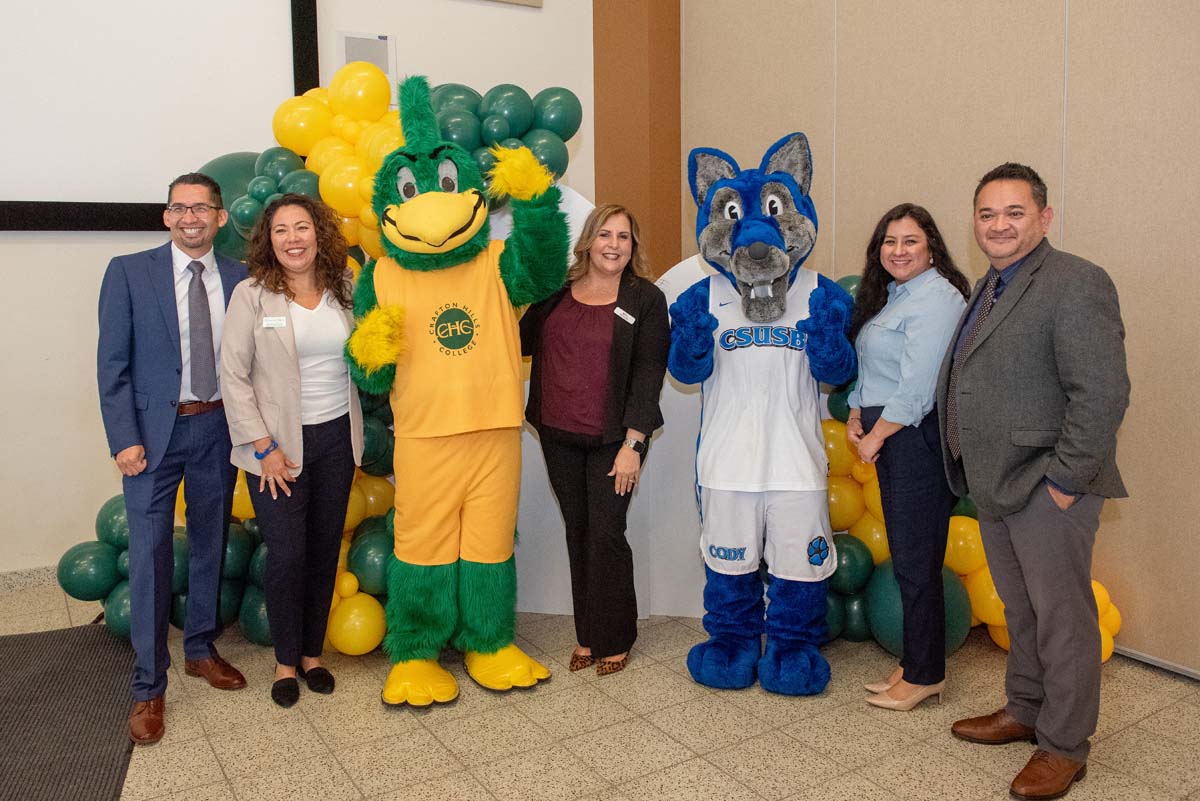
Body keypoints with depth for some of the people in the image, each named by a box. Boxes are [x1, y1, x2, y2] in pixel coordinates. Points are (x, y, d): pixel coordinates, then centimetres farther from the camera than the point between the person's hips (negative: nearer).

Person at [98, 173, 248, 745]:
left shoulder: (239, 279, 3)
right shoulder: (129, 272, -3)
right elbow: (112, 364, -5)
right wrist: (124, 439, -11)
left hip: (218, 429, 3)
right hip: (154, 430, -2)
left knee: (211, 546, 15)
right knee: (150, 555, 0)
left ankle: (200, 649, 34)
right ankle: (148, 686, 13)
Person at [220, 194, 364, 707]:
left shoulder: (344, 290, 4)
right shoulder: (251, 295, -6)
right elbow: (234, 376, -8)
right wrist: (264, 448, -11)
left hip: (336, 436, 4)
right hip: (279, 444, -3)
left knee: (325, 549, 10)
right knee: (288, 555, -2)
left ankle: (312, 652, 28)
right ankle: (286, 660, 20)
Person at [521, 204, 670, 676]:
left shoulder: (646, 300, -3)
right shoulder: (556, 291, 7)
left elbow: (648, 373, -8)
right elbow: (524, 341, 16)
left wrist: (632, 443, -13)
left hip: (612, 440, -4)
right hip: (558, 436, 4)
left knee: (605, 535, -2)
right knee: (577, 531, 11)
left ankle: (615, 641, 16)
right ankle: (587, 636, 24)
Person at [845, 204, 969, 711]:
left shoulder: (936, 298, -14)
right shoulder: (887, 295, 16)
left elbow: (917, 387, -20)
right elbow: (867, 367, 21)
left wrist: (876, 436, -12)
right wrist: (856, 416, 7)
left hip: (919, 439, -9)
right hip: (887, 439, 9)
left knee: (916, 560, -1)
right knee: (905, 555, 14)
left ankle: (924, 675, 13)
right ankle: (914, 665, 26)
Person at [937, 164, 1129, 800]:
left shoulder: (1076, 284, -15)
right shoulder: (988, 288, 14)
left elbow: (1103, 393, -21)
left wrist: (1065, 481, -19)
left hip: (1047, 489, -8)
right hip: (996, 485, 8)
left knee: (1061, 618, 5)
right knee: (1020, 610, 21)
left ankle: (1064, 746, 21)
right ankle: (1024, 710, 38)